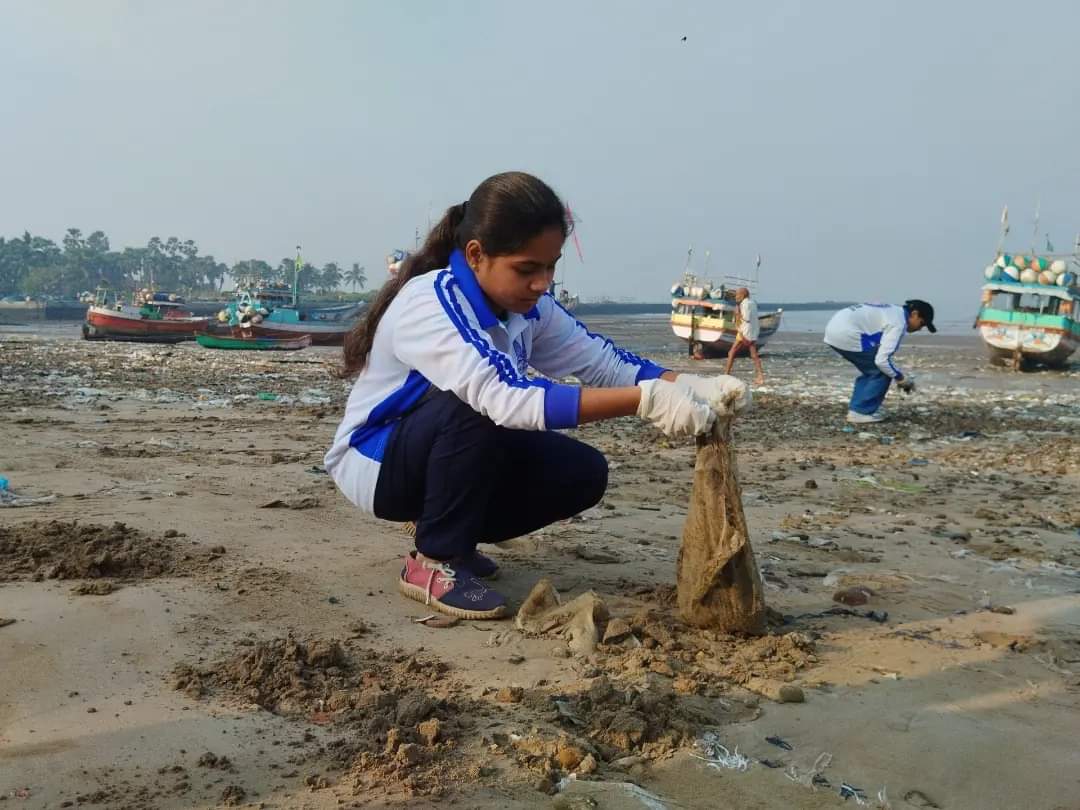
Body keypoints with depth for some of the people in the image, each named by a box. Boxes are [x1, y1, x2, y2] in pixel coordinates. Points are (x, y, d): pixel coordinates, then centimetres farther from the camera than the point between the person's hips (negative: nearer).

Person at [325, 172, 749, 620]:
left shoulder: (527, 306, -7)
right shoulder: (429, 304, -31)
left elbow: (605, 363, -10)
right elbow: (506, 399, -44)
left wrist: (693, 387, -29)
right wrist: (646, 401, -49)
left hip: (452, 453, 7)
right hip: (372, 462, -7)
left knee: (583, 473, -11)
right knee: (477, 407, -35)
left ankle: (448, 530, 8)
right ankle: (434, 559, -16)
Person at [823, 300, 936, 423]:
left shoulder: (893, 311, 22)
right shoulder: (898, 324, -8)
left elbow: (880, 353, 29)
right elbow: (882, 360, -15)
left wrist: (898, 376, 27)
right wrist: (900, 378, 2)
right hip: (846, 334, -10)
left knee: (871, 370, 22)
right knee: (882, 371, 0)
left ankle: (856, 408, 22)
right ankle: (861, 412, 3)